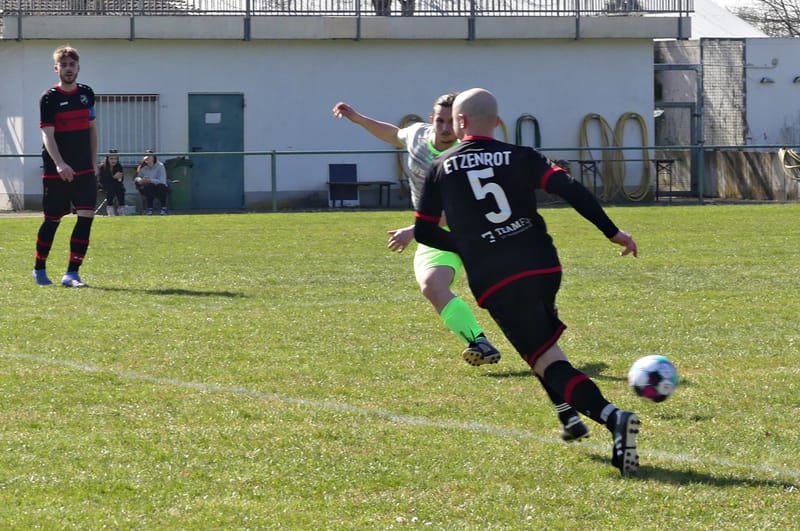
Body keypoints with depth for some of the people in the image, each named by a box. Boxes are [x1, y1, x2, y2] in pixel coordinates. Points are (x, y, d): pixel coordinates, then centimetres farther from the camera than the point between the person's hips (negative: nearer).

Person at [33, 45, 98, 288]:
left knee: (87, 216, -11)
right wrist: (59, 164, -31)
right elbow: (48, 135, -16)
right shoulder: (49, 98, -8)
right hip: (56, 172, -4)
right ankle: (39, 269, 25)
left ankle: (72, 273, -9)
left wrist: (93, 164, 13)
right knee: (52, 220, 5)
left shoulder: (86, 93, 8)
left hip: (84, 170, 4)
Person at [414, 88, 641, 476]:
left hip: (493, 282, -3)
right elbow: (569, 189, -5)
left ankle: (611, 417, -32)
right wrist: (612, 232, -2)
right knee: (544, 337, 33)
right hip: (543, 266, 3)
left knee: (548, 361, -9)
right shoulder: (520, 157, 9)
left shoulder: (440, 169, 10)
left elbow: (424, 232, 13)